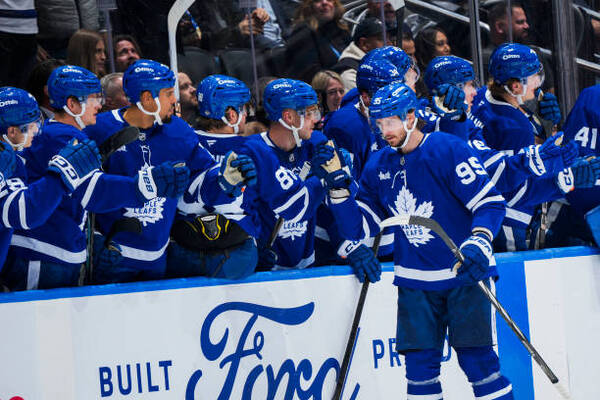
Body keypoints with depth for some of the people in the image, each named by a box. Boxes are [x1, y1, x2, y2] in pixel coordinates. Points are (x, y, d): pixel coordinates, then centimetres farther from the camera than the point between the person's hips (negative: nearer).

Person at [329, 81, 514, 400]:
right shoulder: (378, 167, 8)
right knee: (419, 362, 2)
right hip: (415, 280, 5)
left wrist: (478, 242, -27)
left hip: (464, 272, -5)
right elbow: (361, 229, 10)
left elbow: (491, 202, -11)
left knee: (476, 358, -8)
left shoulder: (447, 150, -10)